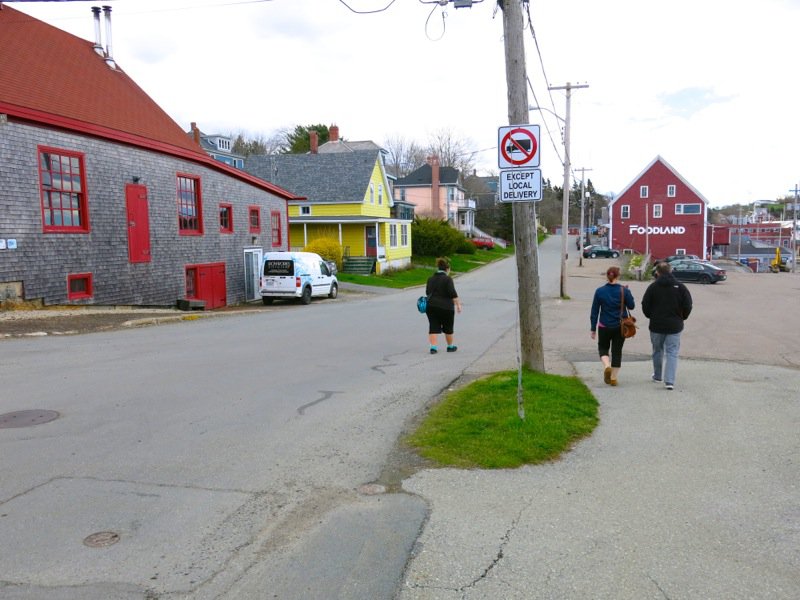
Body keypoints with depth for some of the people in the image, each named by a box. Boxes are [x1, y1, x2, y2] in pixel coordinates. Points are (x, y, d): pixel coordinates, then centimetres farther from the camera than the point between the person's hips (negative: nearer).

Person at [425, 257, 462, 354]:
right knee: (448, 328, 11)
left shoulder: (430, 278, 7)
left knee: (433, 328, 4)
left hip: (431, 307, 4)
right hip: (445, 307, -4)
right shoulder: (447, 279, -10)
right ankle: (450, 346, 24)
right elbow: (453, 294, -16)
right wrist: (458, 304, -8)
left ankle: (433, 347, -7)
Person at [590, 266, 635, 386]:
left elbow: (594, 311, -4)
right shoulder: (624, 291, -7)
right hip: (620, 327, 1)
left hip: (604, 327, -1)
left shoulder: (600, 291, -7)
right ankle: (613, 378, 13)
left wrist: (593, 329, 3)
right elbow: (631, 306, 3)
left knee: (603, 348, 18)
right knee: (617, 351, 11)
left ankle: (607, 366, -10)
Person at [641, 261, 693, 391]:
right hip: (674, 326, 0)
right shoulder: (680, 287, -3)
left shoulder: (653, 287, -5)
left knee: (657, 351, 17)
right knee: (672, 353, 1)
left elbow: (645, 306, -5)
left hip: (656, 326, 0)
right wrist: (681, 318, 13)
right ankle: (669, 381, -9)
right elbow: (688, 306, -5)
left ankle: (657, 376, 30)